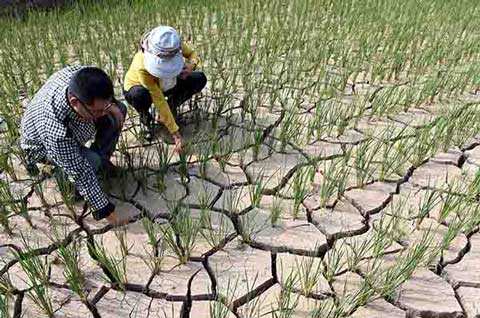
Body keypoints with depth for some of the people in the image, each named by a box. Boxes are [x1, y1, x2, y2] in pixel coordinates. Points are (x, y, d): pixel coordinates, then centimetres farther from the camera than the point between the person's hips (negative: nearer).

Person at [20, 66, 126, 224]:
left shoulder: (81, 76, -33)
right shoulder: (55, 128, -46)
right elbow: (80, 173, -37)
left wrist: (110, 106, -25)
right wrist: (105, 209, -30)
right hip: (42, 145, -6)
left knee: (120, 109, -8)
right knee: (92, 161, -32)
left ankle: (102, 159, 9)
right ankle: (61, 174, 2)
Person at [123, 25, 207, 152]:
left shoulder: (175, 45, -31)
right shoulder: (142, 67, -40)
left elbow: (193, 54, -10)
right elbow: (159, 101, -38)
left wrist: (191, 65, -37)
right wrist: (175, 133, -37)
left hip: (166, 84, 4)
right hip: (136, 87, -4)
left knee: (200, 79, -16)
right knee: (140, 96, -42)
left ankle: (171, 109, 1)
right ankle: (145, 119, -5)